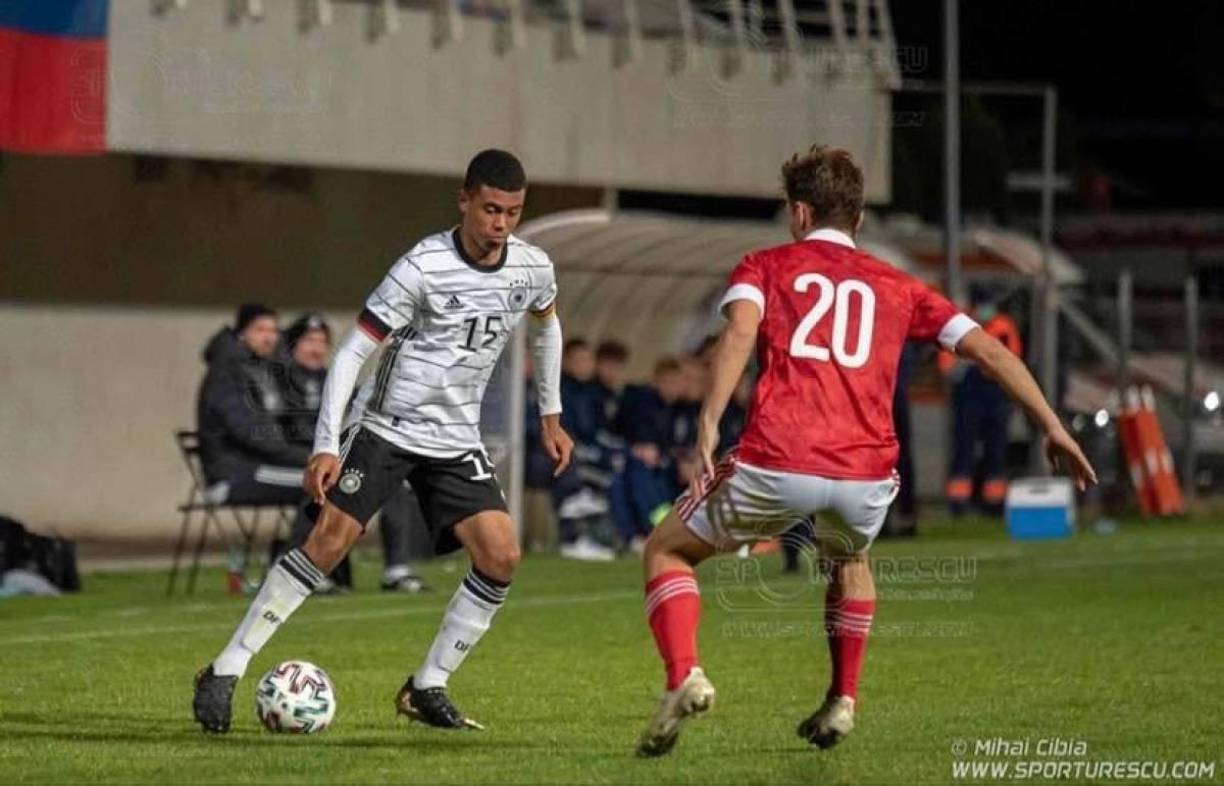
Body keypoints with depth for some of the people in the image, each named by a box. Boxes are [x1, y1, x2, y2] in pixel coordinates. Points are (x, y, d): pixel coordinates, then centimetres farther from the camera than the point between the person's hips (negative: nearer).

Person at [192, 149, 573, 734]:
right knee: (331, 539, -18)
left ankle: (426, 689, 2)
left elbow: (545, 324, 24)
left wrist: (550, 414, 25)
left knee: (501, 555, -12)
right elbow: (352, 351, -17)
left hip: (456, 440, 5)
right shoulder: (424, 268, -19)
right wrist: (325, 446, -23)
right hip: (385, 426, -5)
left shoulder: (533, 269, -2)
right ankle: (226, 671, -11)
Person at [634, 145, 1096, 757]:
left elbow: (741, 328, -7)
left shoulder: (766, 266, 15)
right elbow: (988, 349, 17)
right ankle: (842, 700, 31)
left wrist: (710, 420, -18)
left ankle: (684, 677, -6)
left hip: (777, 465, -3)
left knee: (666, 550, 17)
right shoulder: (895, 287, 23)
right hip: (866, 476, 3)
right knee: (849, 560, 39)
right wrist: (1054, 428, 20)